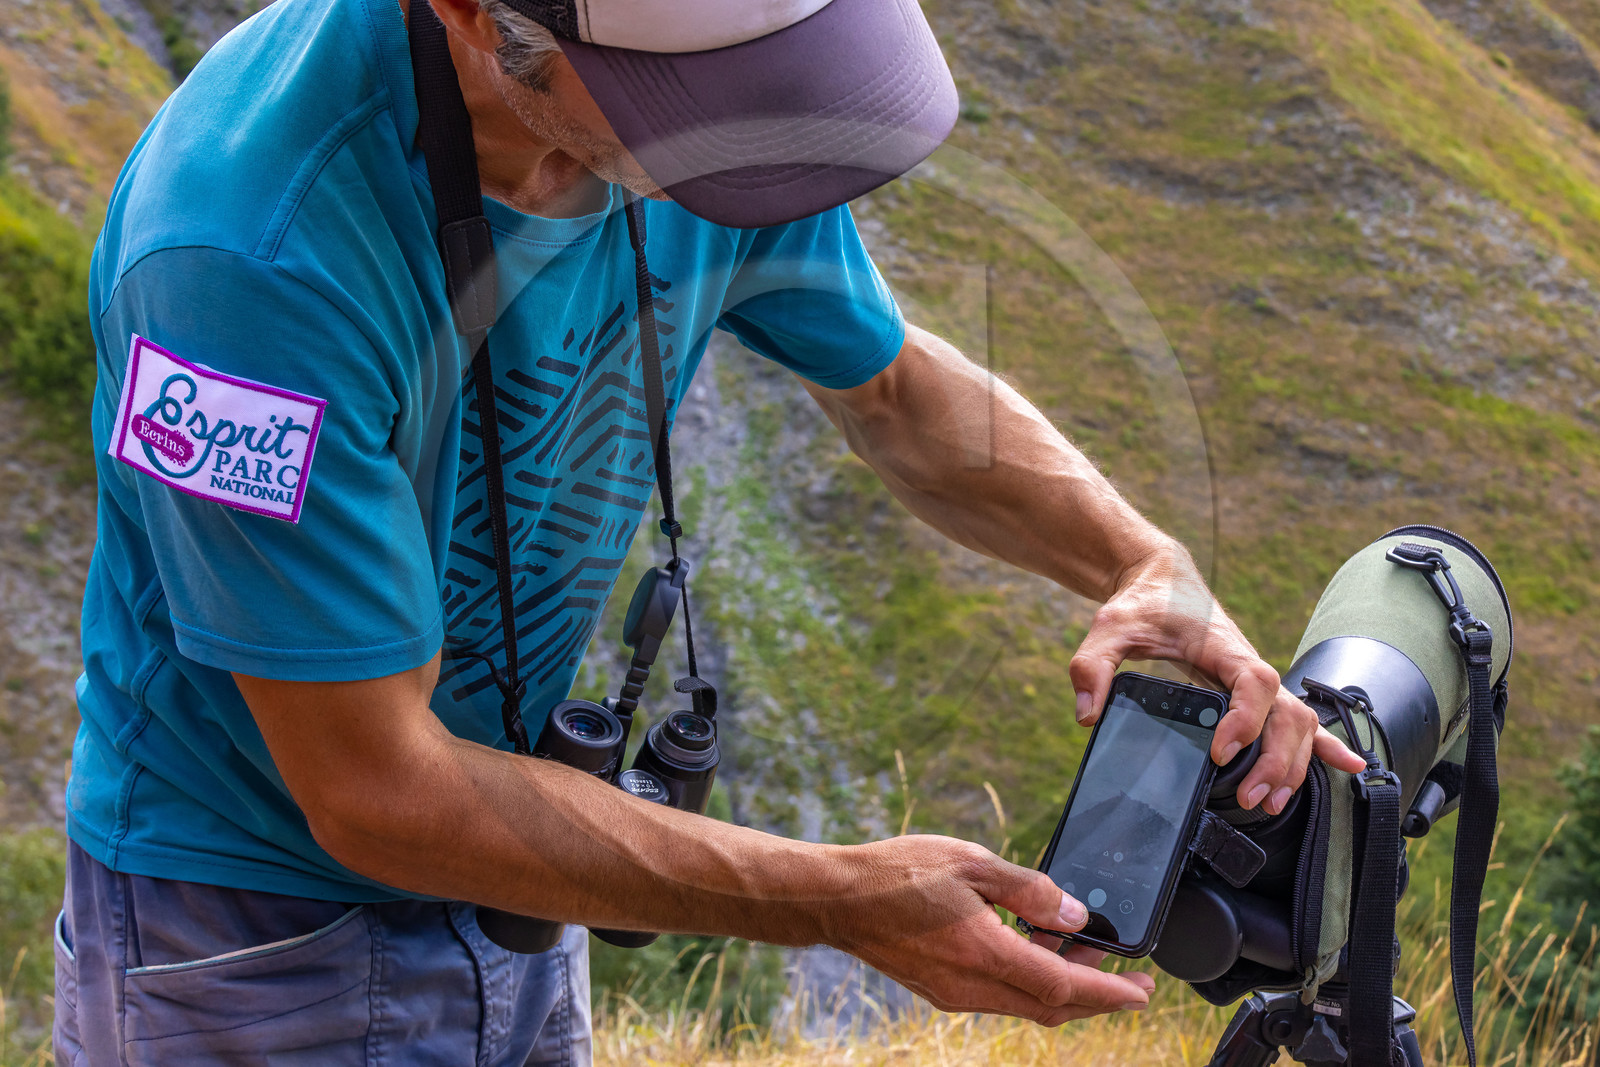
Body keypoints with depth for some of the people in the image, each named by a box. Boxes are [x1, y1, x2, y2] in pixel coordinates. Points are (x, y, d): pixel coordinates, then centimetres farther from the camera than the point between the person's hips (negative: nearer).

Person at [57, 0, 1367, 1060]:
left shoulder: (702, 107, -14)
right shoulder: (257, 241, -34)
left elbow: (898, 387, 6)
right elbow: (377, 792, -28)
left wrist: (1146, 562, -12)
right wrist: (847, 902, -28)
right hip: (260, 950, -6)